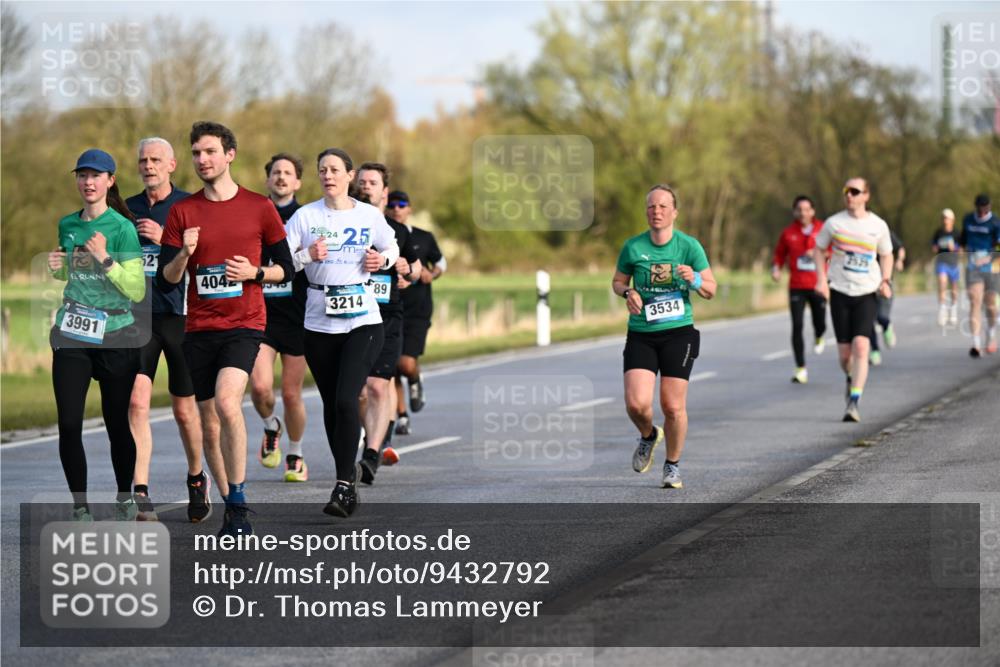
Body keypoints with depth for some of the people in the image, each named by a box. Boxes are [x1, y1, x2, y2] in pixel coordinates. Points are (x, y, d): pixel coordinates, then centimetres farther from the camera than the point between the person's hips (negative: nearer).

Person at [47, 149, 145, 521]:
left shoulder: (122, 227, -8)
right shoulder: (67, 225, 7)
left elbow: (138, 291, -12)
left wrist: (105, 259, -21)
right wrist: (56, 267, 3)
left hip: (115, 337, -4)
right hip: (71, 336, 4)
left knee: (116, 422, 5)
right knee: (68, 424, -4)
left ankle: (124, 498, 25)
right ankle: (80, 509, 6)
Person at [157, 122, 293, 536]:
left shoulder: (259, 207, 2)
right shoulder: (182, 211, 7)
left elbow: (285, 269, 8)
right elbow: (165, 281, 5)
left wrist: (254, 273, -11)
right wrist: (184, 254, -14)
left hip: (244, 325, -4)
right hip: (199, 328, 4)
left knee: (226, 402, -25)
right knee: (209, 424, 6)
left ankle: (238, 504, -17)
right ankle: (231, 508, 18)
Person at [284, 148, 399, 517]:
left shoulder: (370, 215, 4)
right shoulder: (305, 216, 2)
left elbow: (392, 249, 21)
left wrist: (382, 260, 0)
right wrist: (308, 255, -19)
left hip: (363, 320, -2)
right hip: (319, 322, 2)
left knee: (346, 400, -16)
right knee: (331, 404, 8)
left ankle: (344, 485, -11)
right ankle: (347, 478, 22)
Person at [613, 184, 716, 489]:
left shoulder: (689, 246, -3)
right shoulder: (633, 247, 0)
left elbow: (711, 289, 3)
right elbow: (617, 281, 15)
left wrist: (694, 280, -19)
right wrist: (628, 293, -8)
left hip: (678, 332, -1)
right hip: (641, 335, 1)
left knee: (673, 406, -4)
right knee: (636, 403, -13)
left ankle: (673, 466, 19)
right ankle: (648, 436, 22)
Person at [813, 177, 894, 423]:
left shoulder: (878, 225, 1)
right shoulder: (834, 223, 0)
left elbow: (886, 255, 16)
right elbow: (818, 249, 12)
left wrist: (885, 280, 0)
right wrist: (821, 278, -1)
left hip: (867, 294, -1)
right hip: (839, 292, 1)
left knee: (860, 346, -17)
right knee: (845, 353, 1)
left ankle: (854, 403, -18)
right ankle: (851, 379, 36)